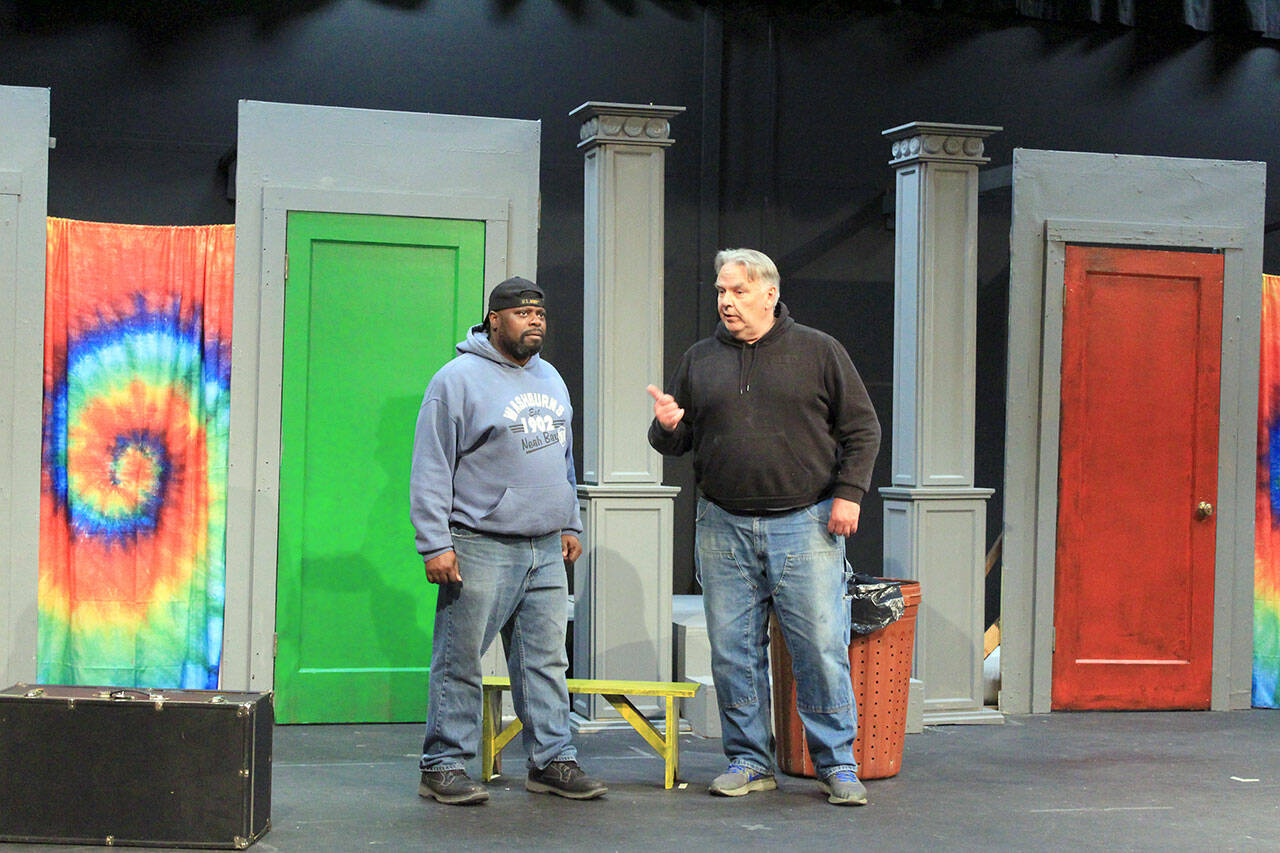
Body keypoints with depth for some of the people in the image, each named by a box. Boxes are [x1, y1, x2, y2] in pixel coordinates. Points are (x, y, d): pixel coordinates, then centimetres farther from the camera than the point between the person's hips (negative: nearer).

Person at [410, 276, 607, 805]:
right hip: (480, 548, -7)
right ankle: (443, 766, 6)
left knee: (546, 661, 8)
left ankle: (551, 761, 15)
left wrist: (570, 524, 20)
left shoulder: (550, 379, 17)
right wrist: (435, 544, -14)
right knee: (459, 663, -2)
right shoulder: (459, 379, -6)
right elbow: (431, 470, -9)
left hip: (545, 550, 7)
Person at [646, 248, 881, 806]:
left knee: (821, 646, -4)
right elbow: (678, 441, 17)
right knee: (733, 651, 4)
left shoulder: (818, 352, 5)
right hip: (724, 526, 3)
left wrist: (848, 493, -4)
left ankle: (837, 764, 7)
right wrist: (667, 428, -6)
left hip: (805, 524, -3)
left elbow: (861, 429, 6)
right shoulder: (699, 361, 12)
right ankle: (749, 761, 16)